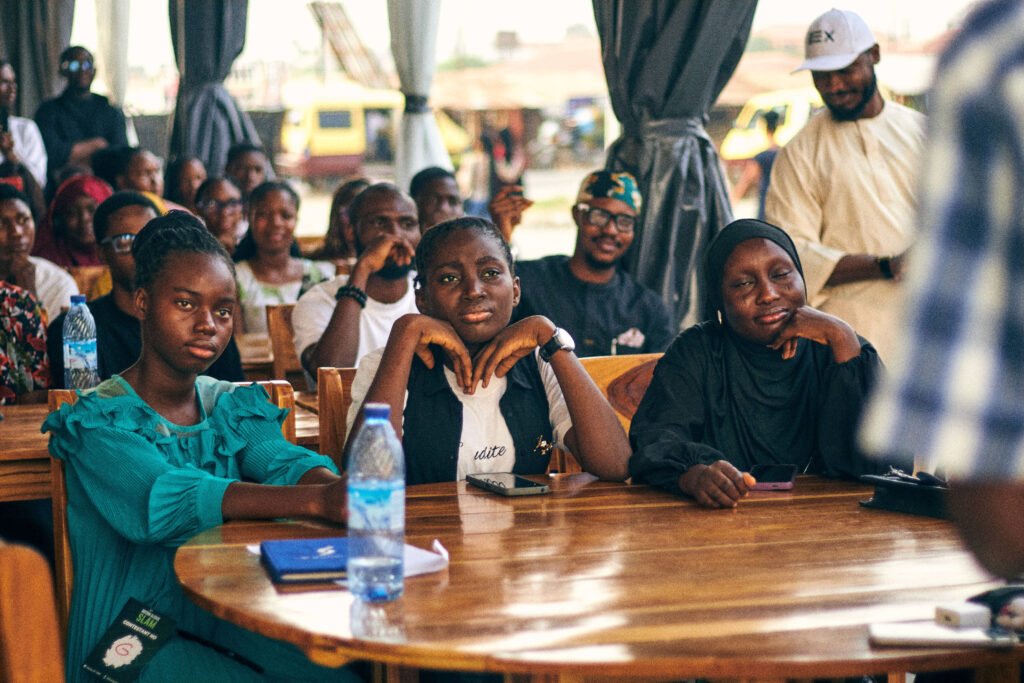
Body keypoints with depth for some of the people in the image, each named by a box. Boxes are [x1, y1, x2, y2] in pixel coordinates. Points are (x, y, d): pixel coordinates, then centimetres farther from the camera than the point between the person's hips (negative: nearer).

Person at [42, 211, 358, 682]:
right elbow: (164, 500, -28)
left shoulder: (237, 408, 9)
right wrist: (317, 500, -41)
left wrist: (338, 486, -36)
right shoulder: (98, 420, -10)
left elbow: (286, 462, -10)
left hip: (230, 621, 5)